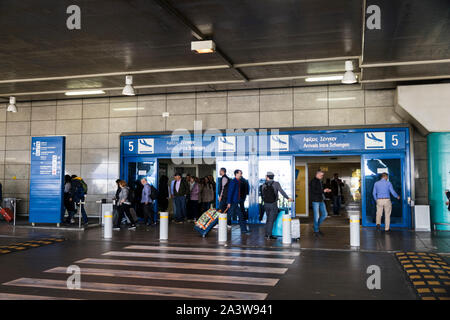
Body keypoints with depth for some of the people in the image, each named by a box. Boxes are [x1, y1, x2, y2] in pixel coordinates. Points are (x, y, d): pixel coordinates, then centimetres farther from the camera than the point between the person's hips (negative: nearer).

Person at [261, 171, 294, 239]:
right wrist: (288, 198, -22)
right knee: (271, 220, 0)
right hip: (273, 204, -4)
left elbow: (262, 195, 7)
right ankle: (269, 235, 1)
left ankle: (267, 233, 22)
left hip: (266, 204, 4)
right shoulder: (276, 183, -8)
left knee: (268, 218, 19)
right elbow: (281, 191, -19)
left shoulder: (263, 185, 1)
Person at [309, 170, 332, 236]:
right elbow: (314, 191, -20)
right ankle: (316, 231, 10)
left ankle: (317, 226, 25)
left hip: (321, 200, 8)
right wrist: (323, 191, -20)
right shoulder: (313, 181, -11)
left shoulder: (320, 181, 16)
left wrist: (326, 190, 7)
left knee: (325, 214, 8)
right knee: (317, 216, -2)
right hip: (315, 200, -8)